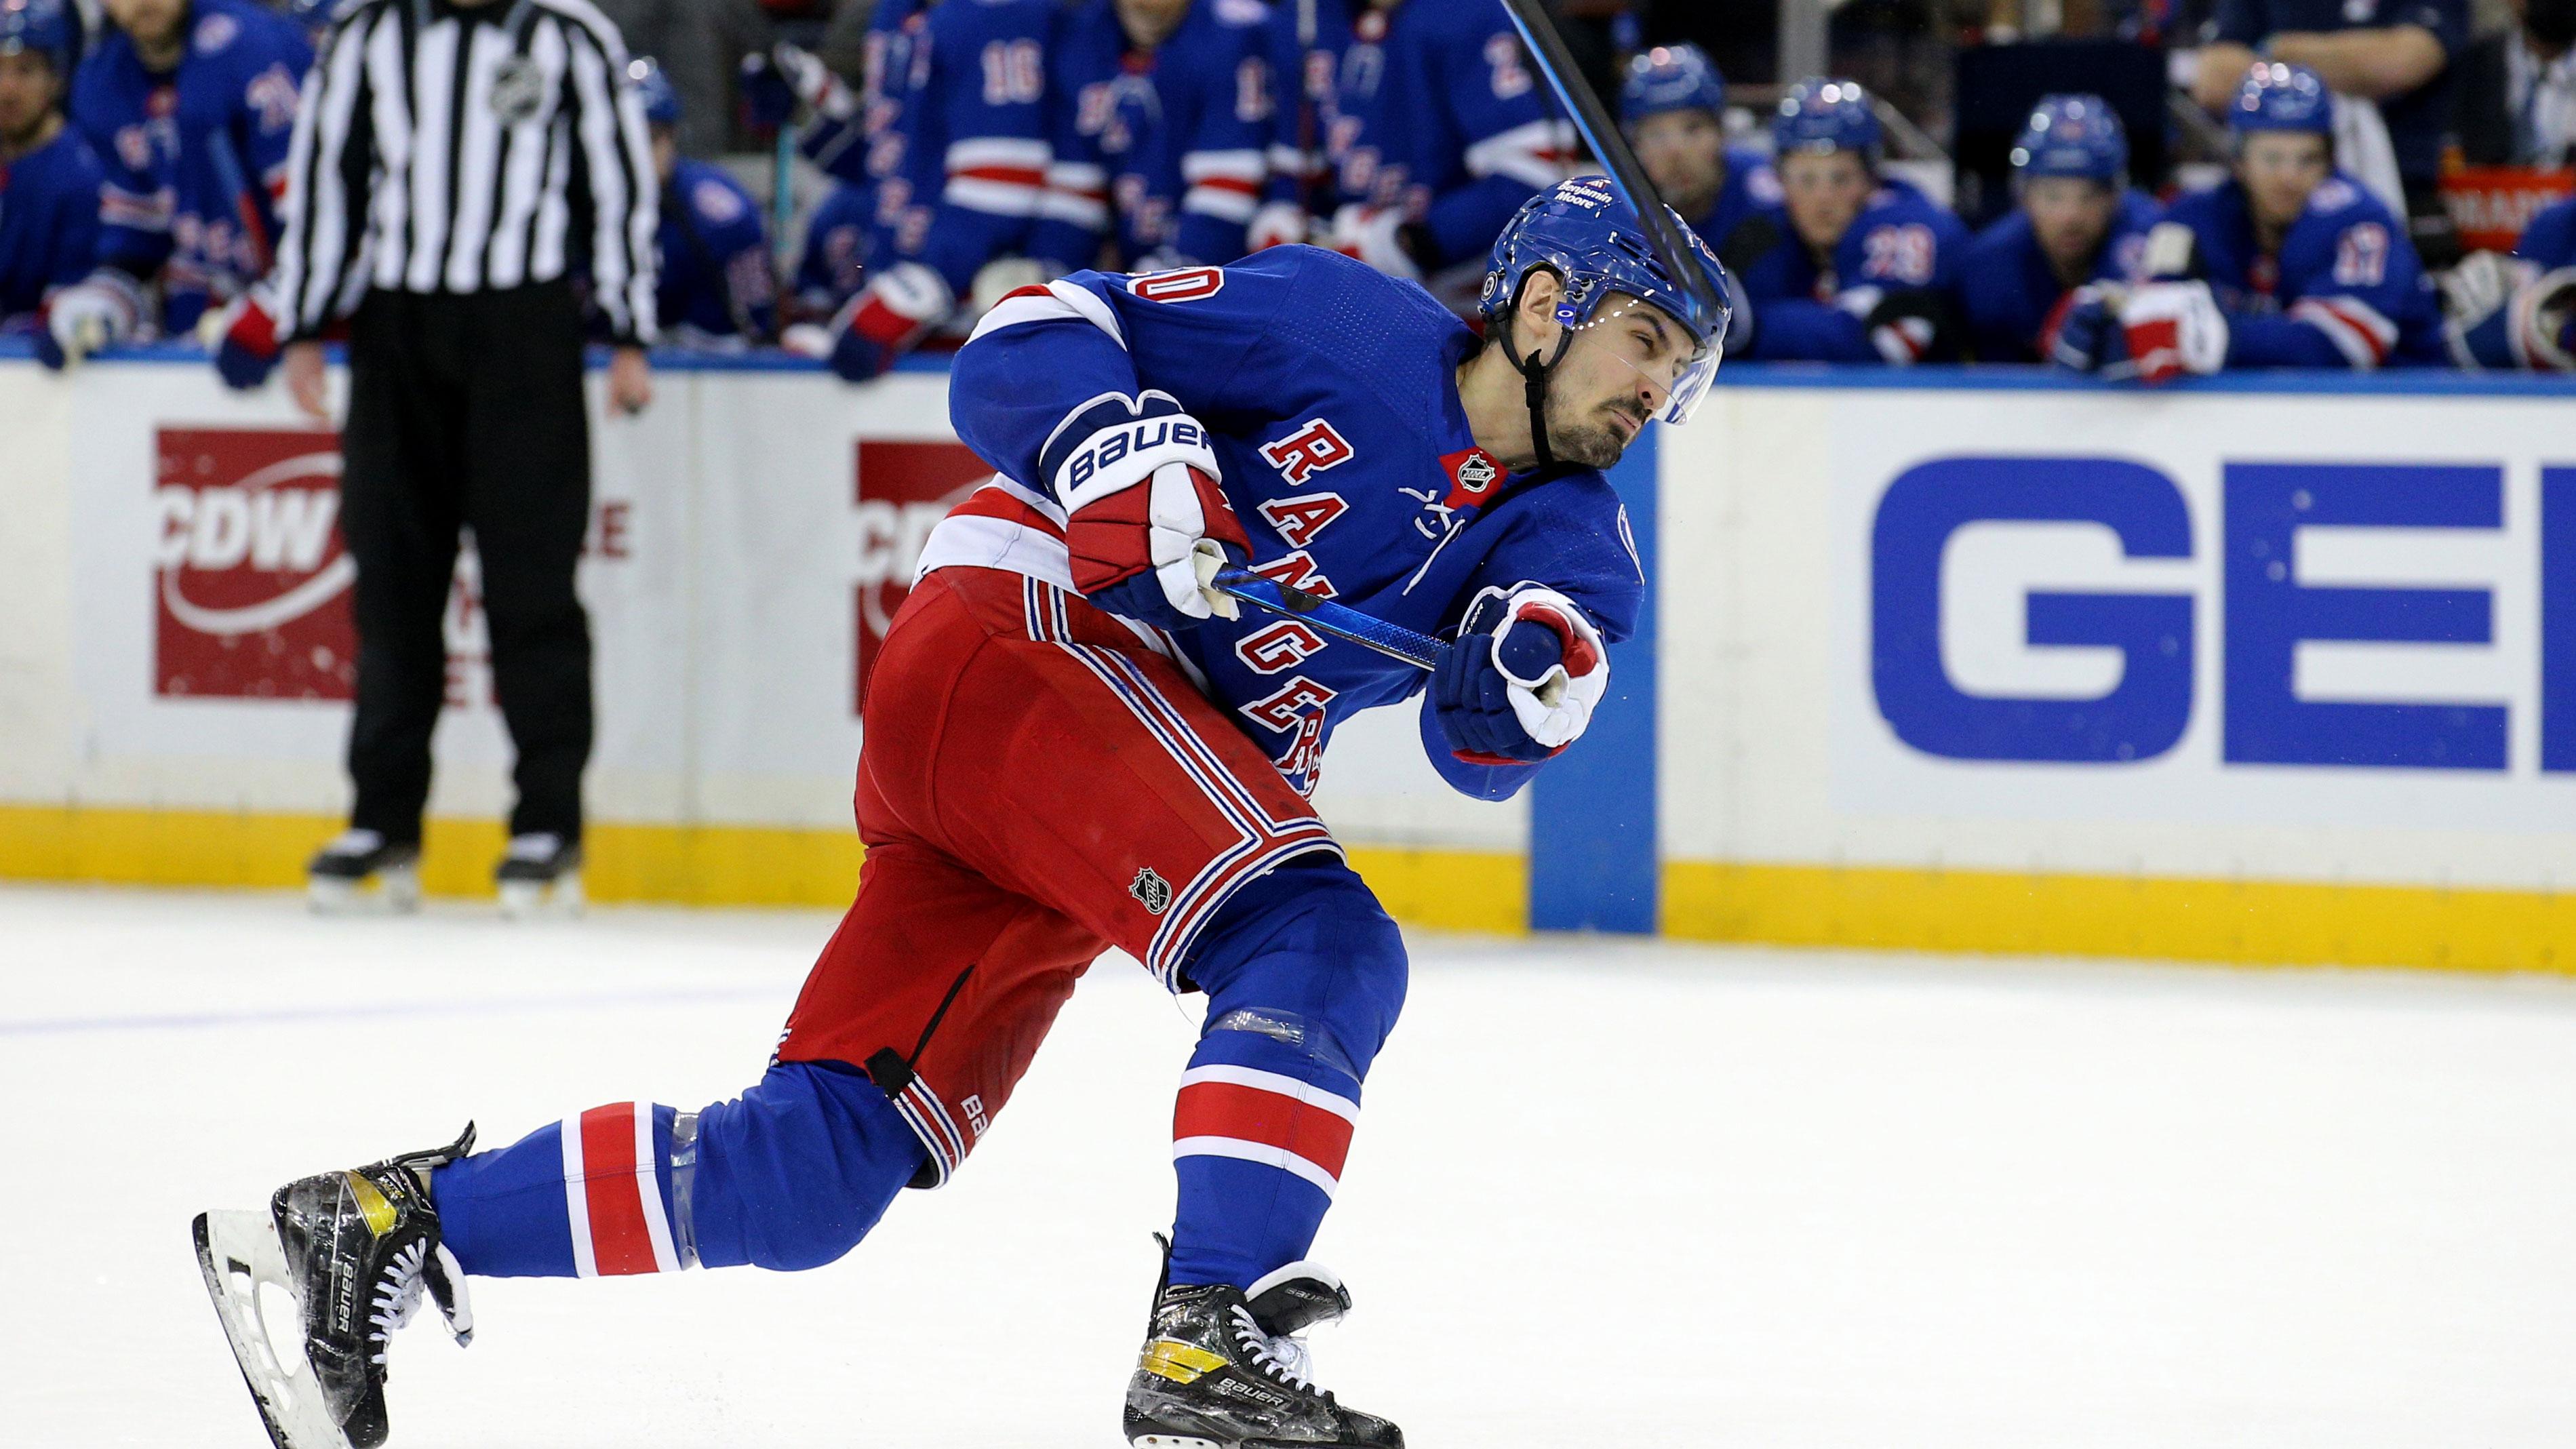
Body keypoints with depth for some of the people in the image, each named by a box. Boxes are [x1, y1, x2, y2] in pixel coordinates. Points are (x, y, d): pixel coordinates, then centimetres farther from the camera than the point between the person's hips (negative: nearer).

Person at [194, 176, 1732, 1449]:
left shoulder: (1556, 529, 12)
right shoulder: (1344, 328, -6)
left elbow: (1483, 745, -4)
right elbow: (1024, 346, -7)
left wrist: (1535, 673, -25)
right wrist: (1122, 448, -26)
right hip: (1016, 644, -7)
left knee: (812, 1177, -1)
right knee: (1318, 944, -25)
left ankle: (384, 1229, 5)